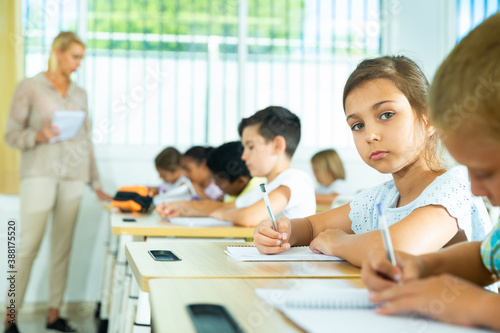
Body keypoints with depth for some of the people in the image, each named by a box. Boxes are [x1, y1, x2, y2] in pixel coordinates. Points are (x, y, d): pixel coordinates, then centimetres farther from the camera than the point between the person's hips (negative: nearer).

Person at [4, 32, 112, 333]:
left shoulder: (80, 94, 16)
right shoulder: (30, 87, 2)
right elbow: (12, 134, 1)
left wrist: (96, 184, 12)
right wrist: (39, 135, -19)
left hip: (73, 177, 5)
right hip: (40, 174, -4)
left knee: (63, 246, 4)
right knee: (29, 245, -8)